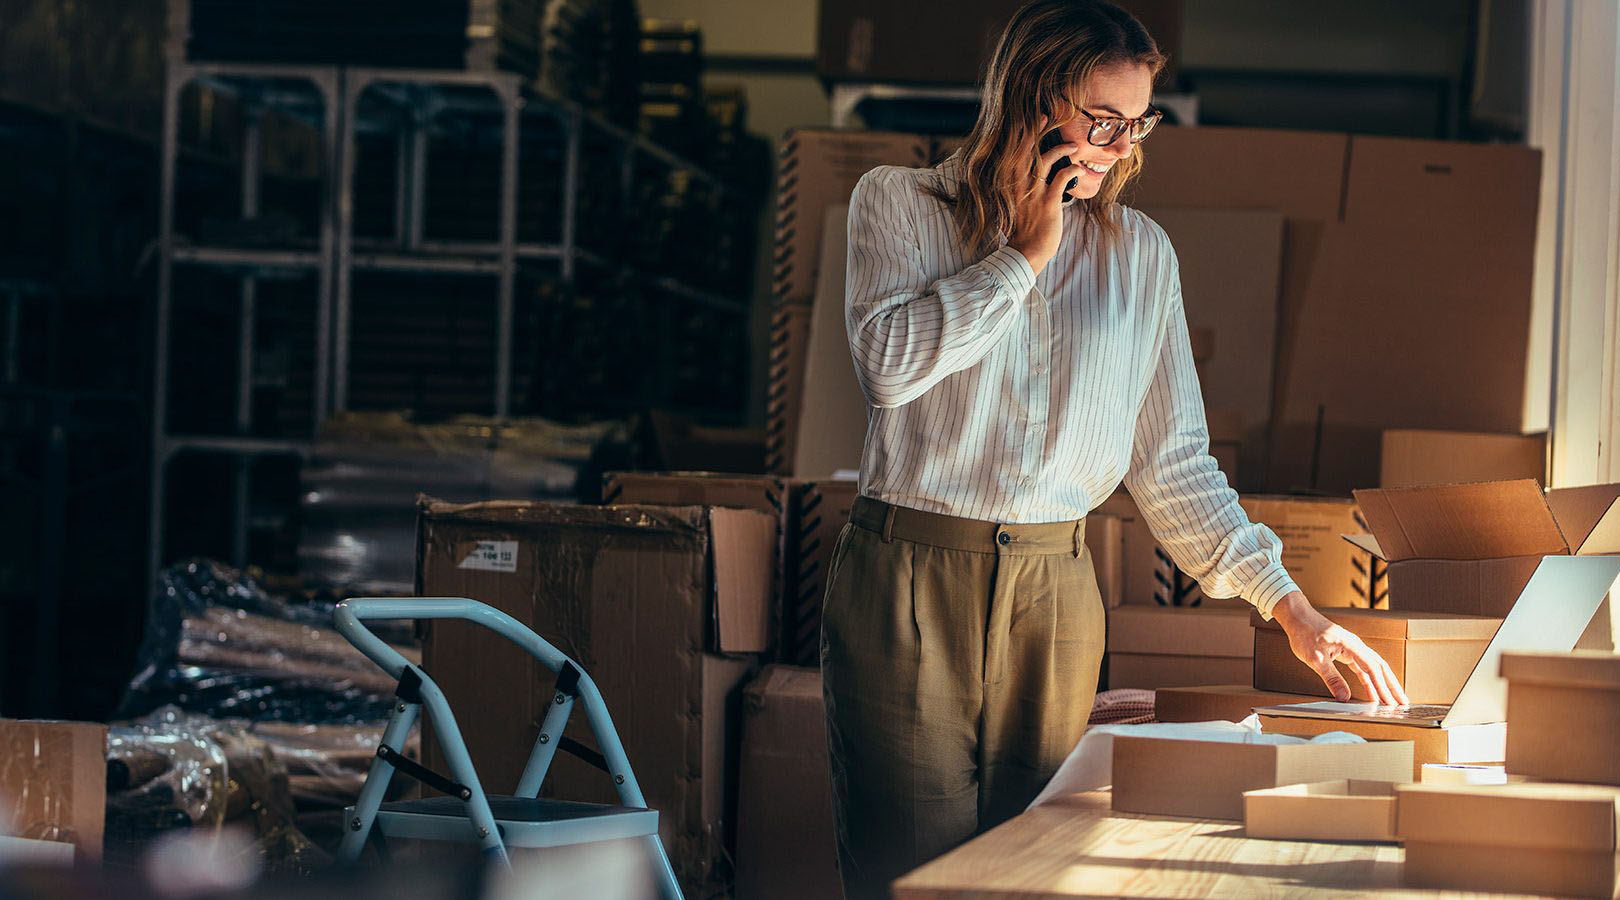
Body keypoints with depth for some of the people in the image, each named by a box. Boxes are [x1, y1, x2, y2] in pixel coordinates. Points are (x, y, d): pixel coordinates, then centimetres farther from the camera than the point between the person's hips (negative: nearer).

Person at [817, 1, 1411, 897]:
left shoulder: (1141, 254, 11)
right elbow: (888, 363, -16)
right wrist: (1024, 255, -8)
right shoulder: (898, 203, 2)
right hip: (908, 579, -3)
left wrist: (1287, 603, 3)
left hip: (1056, 591, 3)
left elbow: (1173, 459, 11)